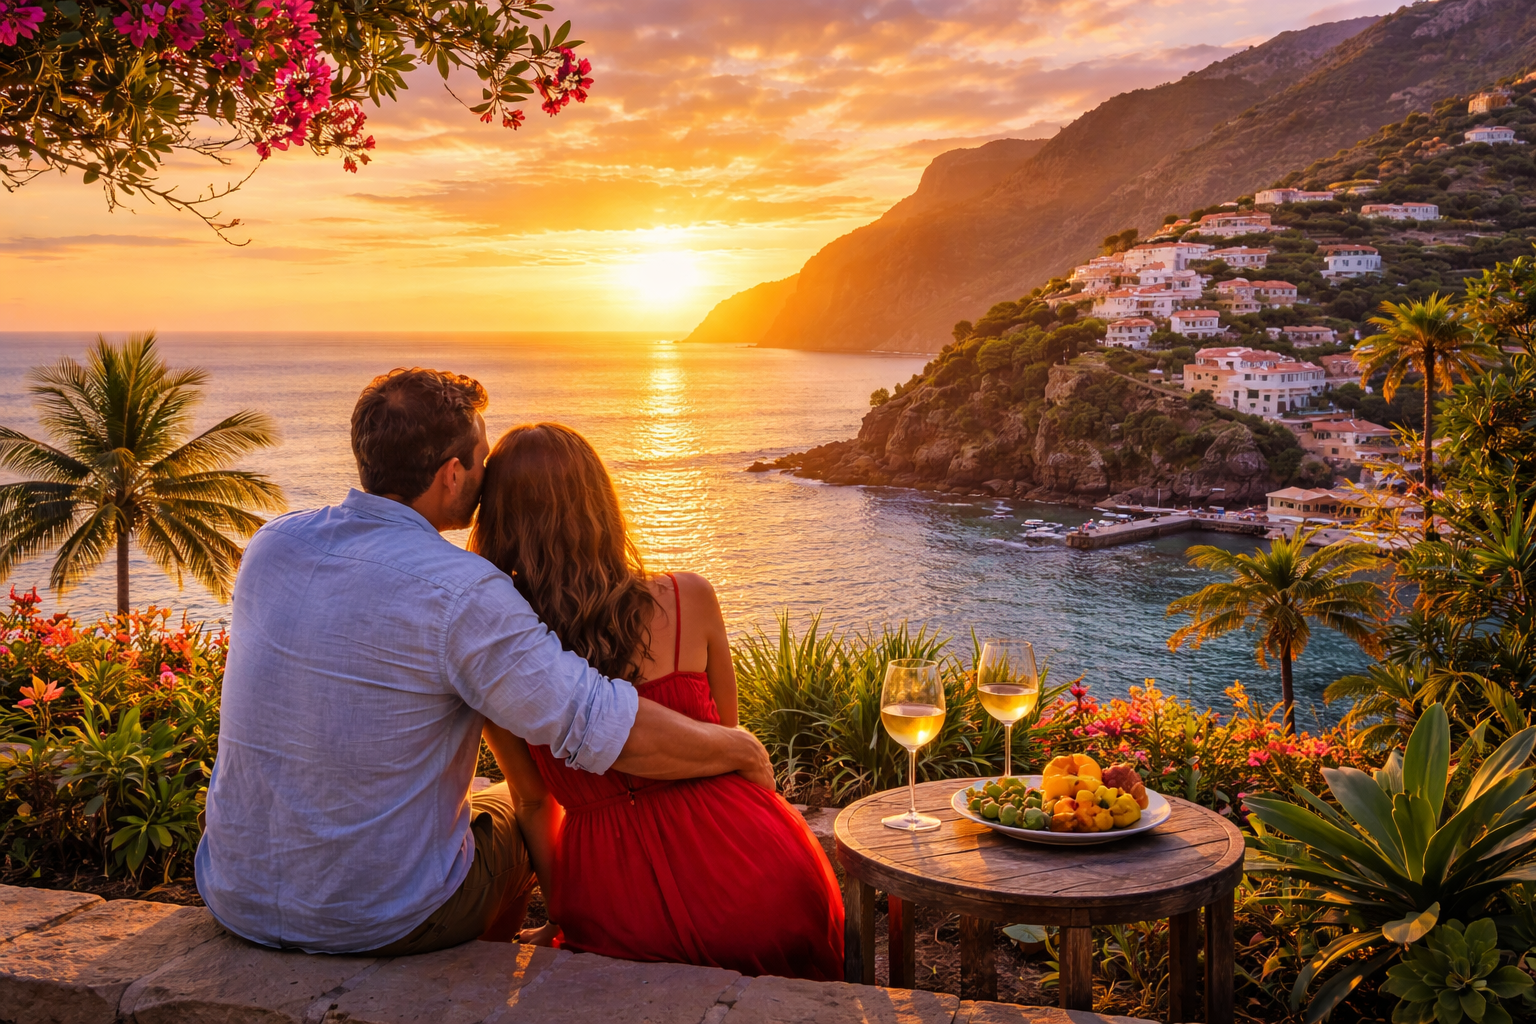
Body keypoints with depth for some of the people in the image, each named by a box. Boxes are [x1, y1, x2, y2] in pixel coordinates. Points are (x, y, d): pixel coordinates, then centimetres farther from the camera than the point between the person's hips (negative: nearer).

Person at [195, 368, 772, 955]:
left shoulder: (271, 545, -5)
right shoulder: (460, 595, -25)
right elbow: (613, 731, -27)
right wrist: (740, 749, -9)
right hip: (387, 920, -5)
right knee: (517, 809, 27)